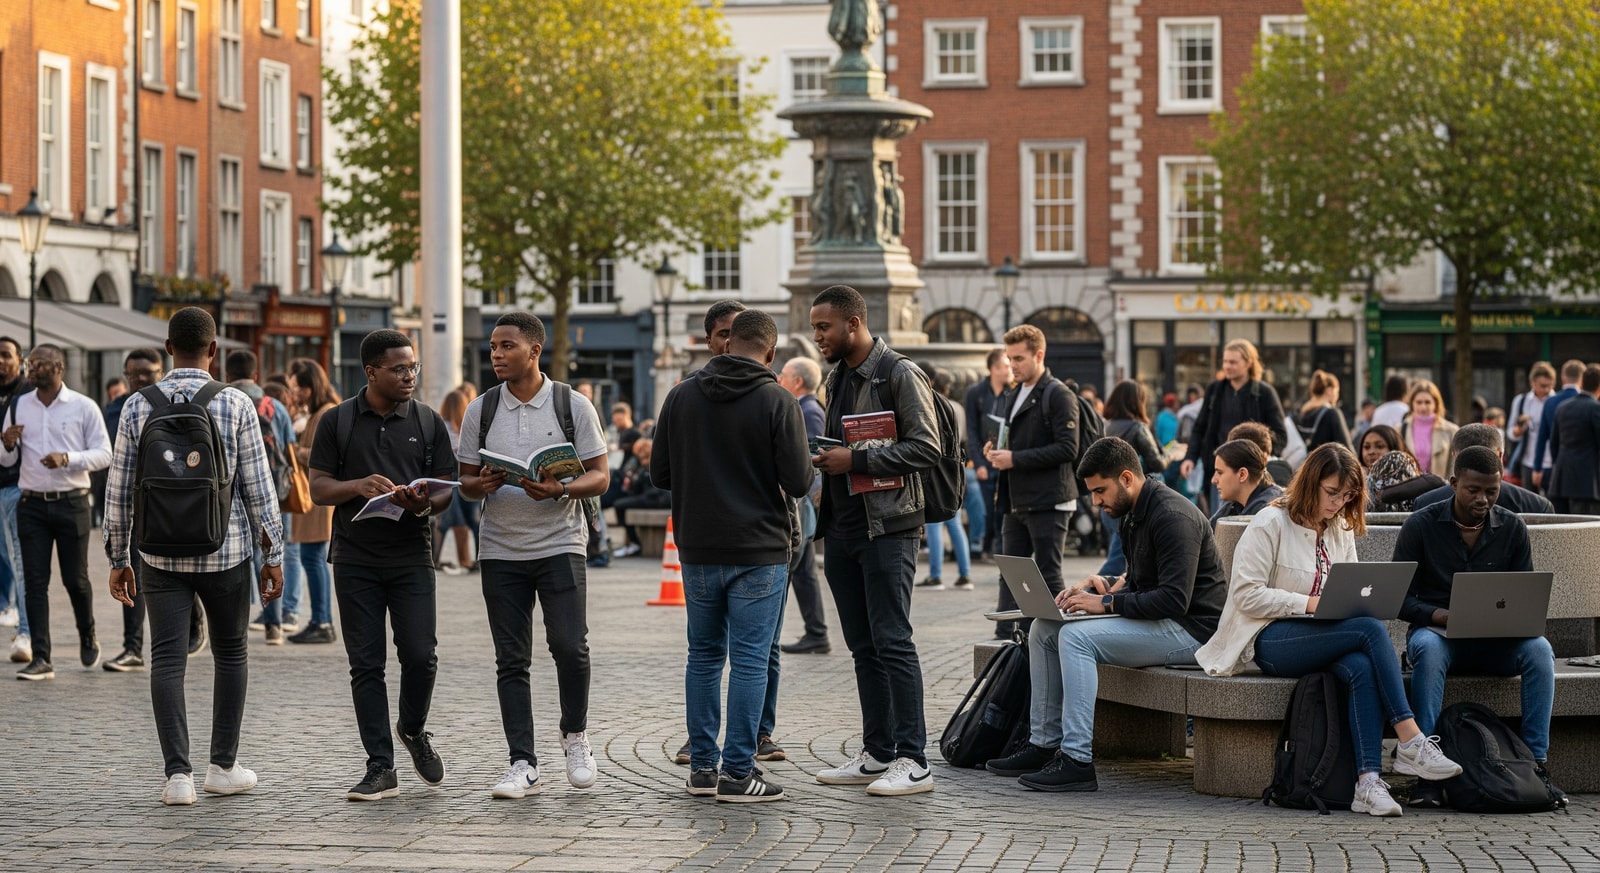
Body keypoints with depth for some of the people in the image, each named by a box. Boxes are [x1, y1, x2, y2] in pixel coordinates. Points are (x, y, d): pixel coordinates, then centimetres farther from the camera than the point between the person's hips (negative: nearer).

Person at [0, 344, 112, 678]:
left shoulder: (84, 407, -3)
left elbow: (104, 454, -5)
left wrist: (67, 458, -20)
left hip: (71, 503, -2)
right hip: (32, 504, 2)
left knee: (76, 579, 7)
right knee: (35, 582, -1)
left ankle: (88, 639, 33)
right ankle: (41, 659, -1)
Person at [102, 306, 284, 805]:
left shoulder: (138, 406, 0)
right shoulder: (236, 406, -6)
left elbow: (119, 491, 2)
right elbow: (258, 488, -6)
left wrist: (118, 560, 11)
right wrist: (274, 556, 2)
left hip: (161, 554, 1)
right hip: (226, 552, -1)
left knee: (167, 660, 1)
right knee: (231, 654, 15)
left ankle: (178, 772, -8)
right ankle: (223, 766, 19)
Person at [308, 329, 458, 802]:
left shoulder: (428, 422, 7)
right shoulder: (337, 421, 4)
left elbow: (447, 489, 7)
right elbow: (318, 488, 2)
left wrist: (424, 503, -16)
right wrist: (357, 486, -18)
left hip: (412, 558, 0)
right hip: (356, 559, 0)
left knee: (420, 656, -8)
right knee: (366, 665, 0)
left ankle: (413, 731, 22)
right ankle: (381, 767, 5)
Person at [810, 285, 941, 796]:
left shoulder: (900, 375, -9)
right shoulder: (838, 379, 17)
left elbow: (926, 448, -16)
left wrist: (855, 461, -19)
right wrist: (825, 459, 7)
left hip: (887, 528, -8)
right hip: (842, 529, 8)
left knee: (892, 643, -10)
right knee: (864, 648, 10)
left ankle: (912, 762, -8)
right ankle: (877, 755, 15)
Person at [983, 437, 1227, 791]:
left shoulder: (1172, 516, -19)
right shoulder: (1133, 515, 12)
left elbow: (1174, 599, -27)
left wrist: (1107, 603, -23)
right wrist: (1099, 586, 1)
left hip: (1190, 629, -10)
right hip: (1158, 622, 10)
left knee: (1077, 636, -26)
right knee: (1044, 629, 5)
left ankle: (1077, 760, -27)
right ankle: (1043, 744, 6)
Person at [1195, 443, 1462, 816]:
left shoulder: (1342, 530, 17)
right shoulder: (1271, 523, -4)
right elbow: (1246, 594, -11)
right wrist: (1310, 603, -18)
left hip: (1323, 639, 6)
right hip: (1269, 641, -6)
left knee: (1362, 667, -33)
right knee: (1371, 630, -30)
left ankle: (1368, 781, -40)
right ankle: (1411, 743, -32)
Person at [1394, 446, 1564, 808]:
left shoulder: (1513, 529, 4)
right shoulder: (1420, 526, -4)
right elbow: (1399, 598, -5)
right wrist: (1442, 615, -23)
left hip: (1495, 642, 2)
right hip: (1436, 630, -2)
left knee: (1538, 648, -29)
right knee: (1428, 648, -38)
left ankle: (1536, 762, -28)